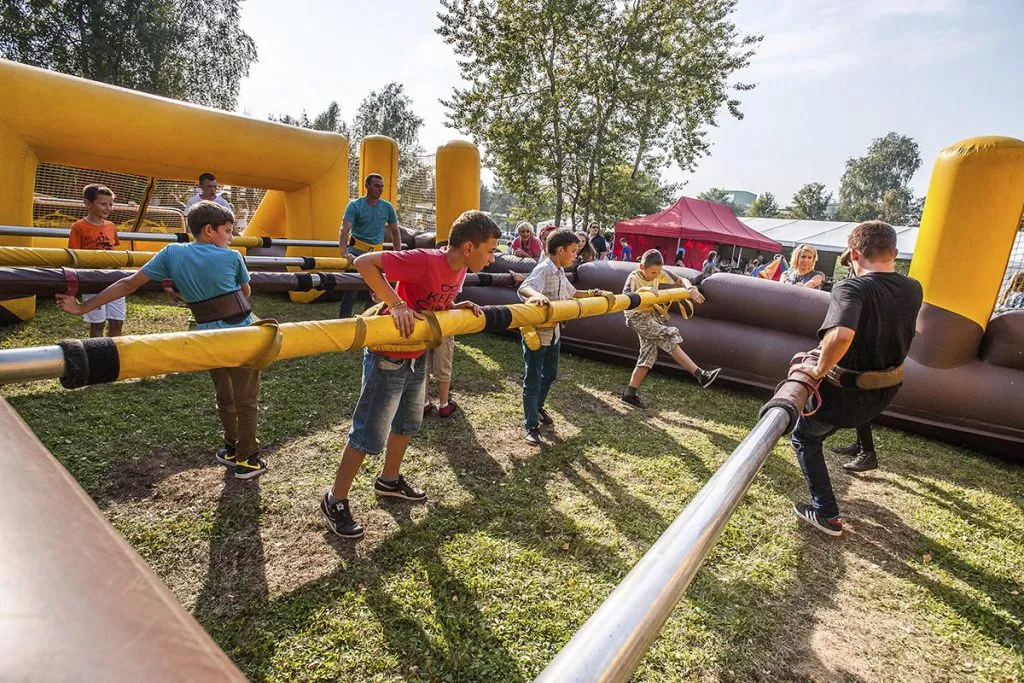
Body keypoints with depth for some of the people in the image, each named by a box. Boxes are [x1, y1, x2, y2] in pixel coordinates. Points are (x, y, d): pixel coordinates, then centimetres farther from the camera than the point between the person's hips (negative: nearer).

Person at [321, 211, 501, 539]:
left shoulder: (459, 269, -1)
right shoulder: (424, 261, -28)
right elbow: (364, 262, -28)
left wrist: (461, 307, -6)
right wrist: (395, 303, -35)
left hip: (417, 357, 9)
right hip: (388, 359, -9)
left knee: (407, 424, 24)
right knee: (369, 435, 3)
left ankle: (389, 480, 48)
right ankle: (335, 501, 23)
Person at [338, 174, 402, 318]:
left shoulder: (387, 207, 6)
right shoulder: (355, 206, -5)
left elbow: (395, 232, 15)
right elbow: (344, 230, -16)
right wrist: (344, 252, -33)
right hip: (356, 252, -4)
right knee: (350, 291, -8)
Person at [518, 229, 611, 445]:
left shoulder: (560, 272, 10)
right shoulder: (543, 269, -19)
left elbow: (571, 293, 28)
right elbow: (524, 288, -39)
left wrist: (591, 294, 18)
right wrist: (536, 295, -59)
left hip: (553, 332, 9)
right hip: (536, 333, -9)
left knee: (549, 375, 22)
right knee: (533, 380, 0)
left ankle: (537, 407, 45)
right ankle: (530, 426, 11)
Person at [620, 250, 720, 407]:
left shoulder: (659, 274, -3)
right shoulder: (634, 278, -20)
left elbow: (681, 281, 3)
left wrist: (691, 289, -18)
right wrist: (642, 290, -49)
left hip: (651, 313, 8)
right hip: (637, 317, -8)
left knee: (648, 353, 2)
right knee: (670, 336, -21)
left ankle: (630, 393, 7)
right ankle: (700, 375, -22)